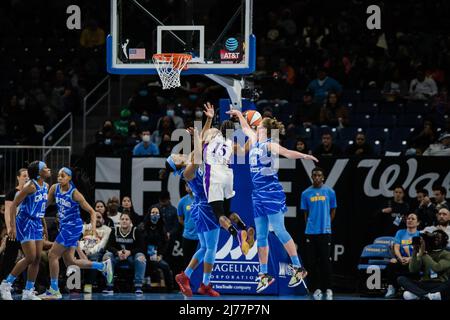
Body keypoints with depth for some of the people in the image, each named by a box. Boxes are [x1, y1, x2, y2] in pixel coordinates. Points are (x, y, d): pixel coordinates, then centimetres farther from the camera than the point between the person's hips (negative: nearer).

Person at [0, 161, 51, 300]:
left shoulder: (46, 186, 7)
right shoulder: (30, 186, -17)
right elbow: (13, 205, -16)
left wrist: (43, 226, 19)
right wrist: (12, 226, -21)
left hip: (37, 223, 8)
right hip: (25, 222, -8)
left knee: (37, 258, 4)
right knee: (30, 258, -13)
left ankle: (28, 292, 9)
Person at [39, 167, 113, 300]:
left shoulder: (74, 193, -15)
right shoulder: (54, 188, 1)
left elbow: (92, 211, -11)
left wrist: (93, 227, -26)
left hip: (73, 227, -8)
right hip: (64, 227, 8)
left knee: (53, 255, -8)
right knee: (70, 261, 7)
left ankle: (54, 290, 0)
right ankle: (103, 266, 18)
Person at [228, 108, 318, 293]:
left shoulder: (270, 145, -9)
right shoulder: (254, 141, 13)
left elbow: (287, 153, -25)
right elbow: (246, 129, 33)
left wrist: (302, 155, -42)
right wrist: (239, 114, 45)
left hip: (272, 192, -8)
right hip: (258, 194, 8)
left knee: (279, 230, -12)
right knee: (261, 236, 7)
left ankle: (298, 268, -9)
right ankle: (264, 275, 11)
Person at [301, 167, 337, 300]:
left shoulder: (329, 192, 3)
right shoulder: (306, 193, 6)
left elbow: (333, 210, 11)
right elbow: (305, 213, 12)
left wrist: (327, 223, 5)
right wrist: (310, 224, 2)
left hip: (325, 231, -2)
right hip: (310, 232, 2)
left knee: (326, 261, -4)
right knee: (312, 262, 2)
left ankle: (328, 289, 3)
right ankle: (317, 289, 10)